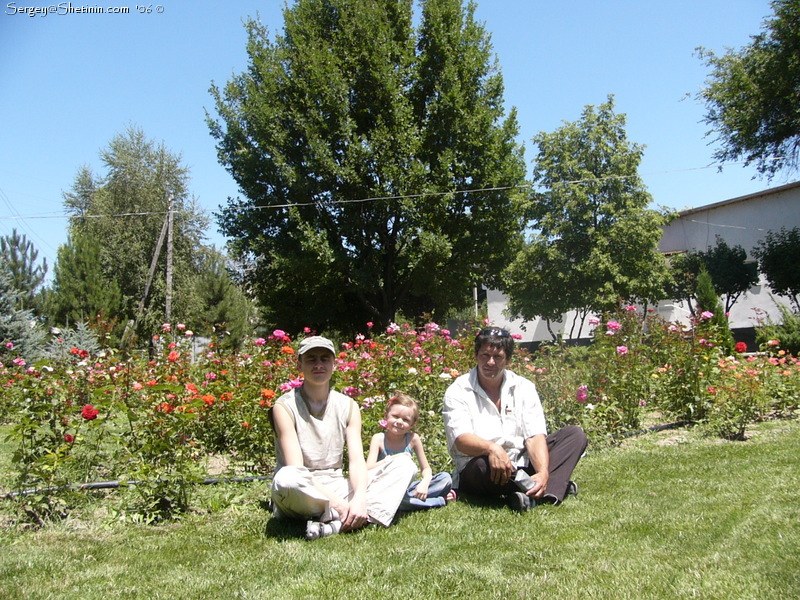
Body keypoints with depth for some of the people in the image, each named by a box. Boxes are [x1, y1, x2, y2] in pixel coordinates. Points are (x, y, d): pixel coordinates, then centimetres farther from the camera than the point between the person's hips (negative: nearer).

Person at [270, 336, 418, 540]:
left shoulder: (348, 407, 7)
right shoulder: (285, 407, -7)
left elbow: (357, 461, -5)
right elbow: (294, 468, -17)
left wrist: (359, 499, -26)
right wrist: (337, 504, -28)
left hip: (336, 488, 5)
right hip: (300, 498, -5)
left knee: (405, 464, -11)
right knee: (287, 478, -40)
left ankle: (337, 525, -29)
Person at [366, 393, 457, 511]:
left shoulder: (413, 438, -2)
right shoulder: (379, 439, -7)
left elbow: (426, 468, 3)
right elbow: (368, 469, -18)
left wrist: (424, 484, -18)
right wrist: (392, 459, -31)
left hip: (407, 488, 2)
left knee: (445, 478, -10)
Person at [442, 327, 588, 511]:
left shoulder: (523, 387, 5)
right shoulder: (458, 391, -4)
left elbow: (535, 436, -6)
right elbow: (460, 440, -18)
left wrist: (543, 473, -25)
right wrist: (491, 448, -39)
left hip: (521, 467, 5)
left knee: (575, 434, -8)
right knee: (482, 464, -39)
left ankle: (532, 496, -30)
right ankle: (559, 487, -25)